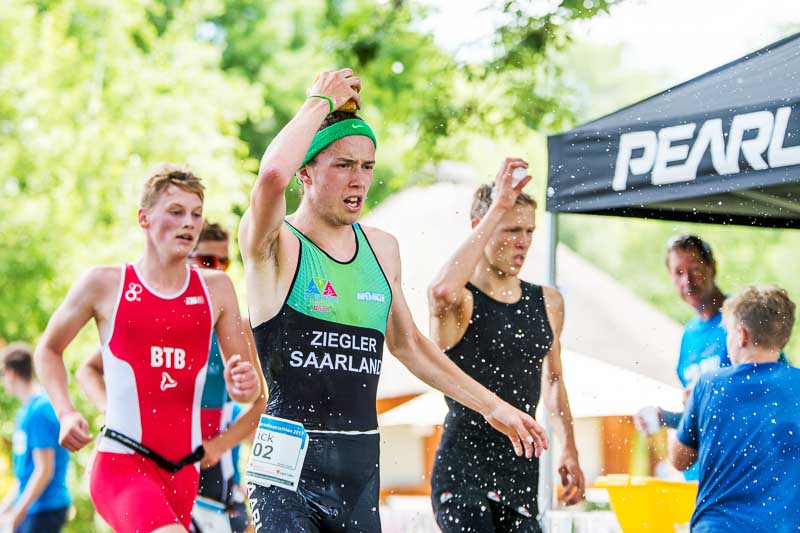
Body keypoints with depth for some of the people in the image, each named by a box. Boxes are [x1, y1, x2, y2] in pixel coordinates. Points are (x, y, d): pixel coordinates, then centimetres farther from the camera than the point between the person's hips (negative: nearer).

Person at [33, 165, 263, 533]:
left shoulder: (216, 288, 9)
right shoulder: (104, 284, 1)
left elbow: (248, 393, 13)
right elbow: (48, 349, 15)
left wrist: (244, 386, -12)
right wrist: (65, 413, -1)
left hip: (184, 472, 5)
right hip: (121, 464, -5)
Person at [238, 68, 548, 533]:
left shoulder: (382, 248, 14)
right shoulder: (276, 245, -6)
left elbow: (409, 344, 27)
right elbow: (273, 174, -29)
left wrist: (492, 407, 29)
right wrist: (322, 102, -14)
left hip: (361, 467, 6)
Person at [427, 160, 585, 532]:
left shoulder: (548, 303, 13)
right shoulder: (460, 301, -7)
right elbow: (443, 291, -33)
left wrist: (569, 451, 20)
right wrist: (497, 208, -27)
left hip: (521, 473, 6)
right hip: (462, 470, -6)